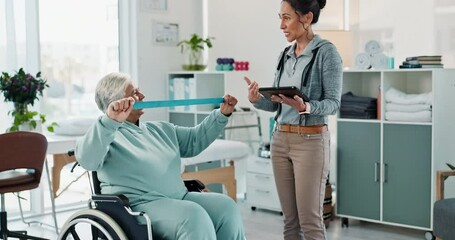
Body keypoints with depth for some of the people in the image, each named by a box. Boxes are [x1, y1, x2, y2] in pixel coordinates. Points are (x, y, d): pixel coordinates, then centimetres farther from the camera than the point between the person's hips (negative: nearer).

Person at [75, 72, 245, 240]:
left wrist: (222, 114, 21)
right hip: (140, 205, -7)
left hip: (180, 198, 7)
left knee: (226, 206, -17)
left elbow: (195, 139, 30)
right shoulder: (107, 133, 0)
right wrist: (110, 121, -37)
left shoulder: (160, 129, 24)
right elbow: (87, 159, -22)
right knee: (194, 216, -32)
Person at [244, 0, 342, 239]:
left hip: (311, 141, -7)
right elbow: (276, 104, 13)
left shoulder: (326, 51, -9)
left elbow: (333, 103, -13)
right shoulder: (285, 55, 11)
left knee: (310, 220, -1)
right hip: (280, 139, 7)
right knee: (290, 219, 11)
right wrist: (257, 100, -8)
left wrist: (305, 107, -31)